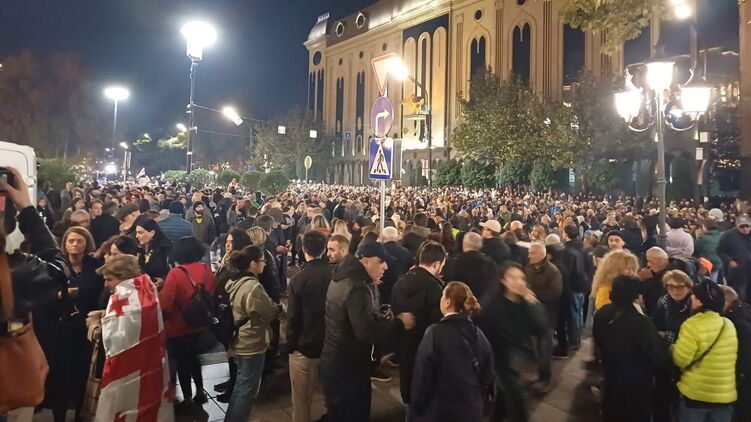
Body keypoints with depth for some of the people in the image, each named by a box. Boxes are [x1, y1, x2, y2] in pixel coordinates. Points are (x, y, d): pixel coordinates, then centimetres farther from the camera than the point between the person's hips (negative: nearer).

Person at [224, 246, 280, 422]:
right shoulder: (253, 286, -24)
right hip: (252, 345, -9)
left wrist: (273, 306, 10)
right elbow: (270, 313, -16)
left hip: (239, 342, 9)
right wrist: (280, 306, 4)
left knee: (241, 386, 24)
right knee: (248, 389, 6)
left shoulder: (234, 282, 4)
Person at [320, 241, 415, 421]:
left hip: (333, 363, 9)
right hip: (348, 370, -9)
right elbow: (366, 332, -33)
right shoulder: (356, 288, -26)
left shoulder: (342, 280, 5)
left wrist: (380, 318, 1)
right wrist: (399, 323, -22)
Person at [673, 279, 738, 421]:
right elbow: (730, 357, 14)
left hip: (695, 394, -5)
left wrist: (671, 346, 0)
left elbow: (680, 360, -18)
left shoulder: (693, 325, -19)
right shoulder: (729, 324, 0)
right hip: (725, 395, 5)